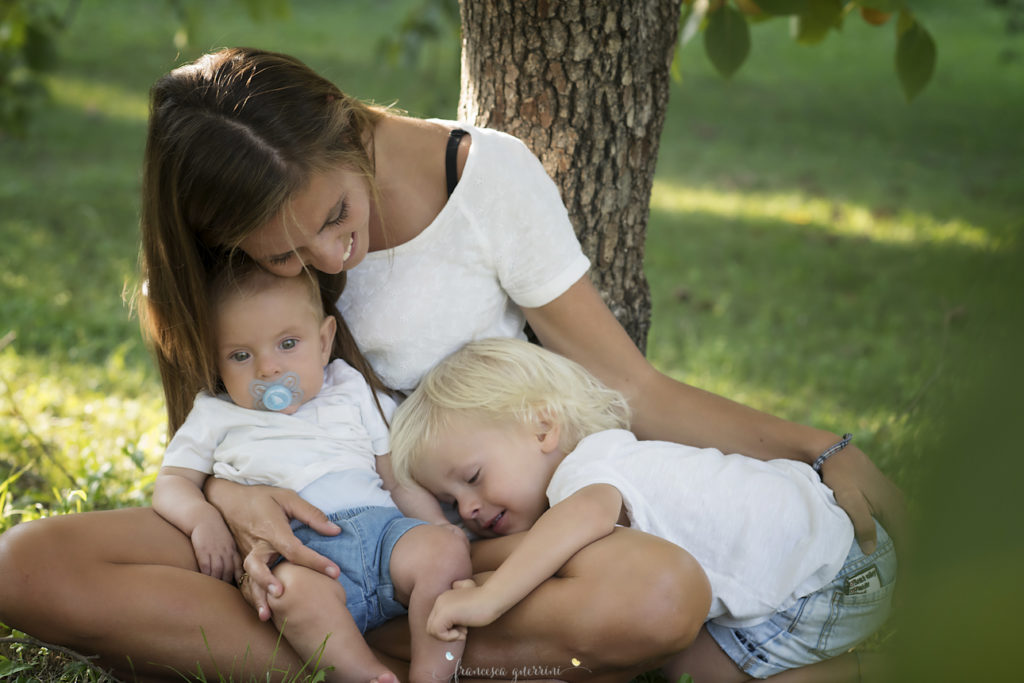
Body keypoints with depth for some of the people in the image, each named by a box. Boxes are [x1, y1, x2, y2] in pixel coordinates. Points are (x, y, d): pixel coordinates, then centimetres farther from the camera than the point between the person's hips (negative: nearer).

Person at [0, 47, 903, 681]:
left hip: (465, 530, -1)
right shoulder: (213, 254, -8)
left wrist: (824, 451, -15)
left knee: (662, 595, -36)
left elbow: (629, 390, -8)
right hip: (302, 522, 2)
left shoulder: (484, 174, -13)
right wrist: (228, 492, -21)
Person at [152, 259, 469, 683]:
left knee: (447, 550, -27)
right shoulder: (216, 417, 22)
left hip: (381, 526, 3)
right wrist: (202, 518, -6)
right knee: (293, 589, -38)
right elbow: (172, 483, 17)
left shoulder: (352, 393, 25)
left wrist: (438, 525, 7)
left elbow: (397, 473, 23)